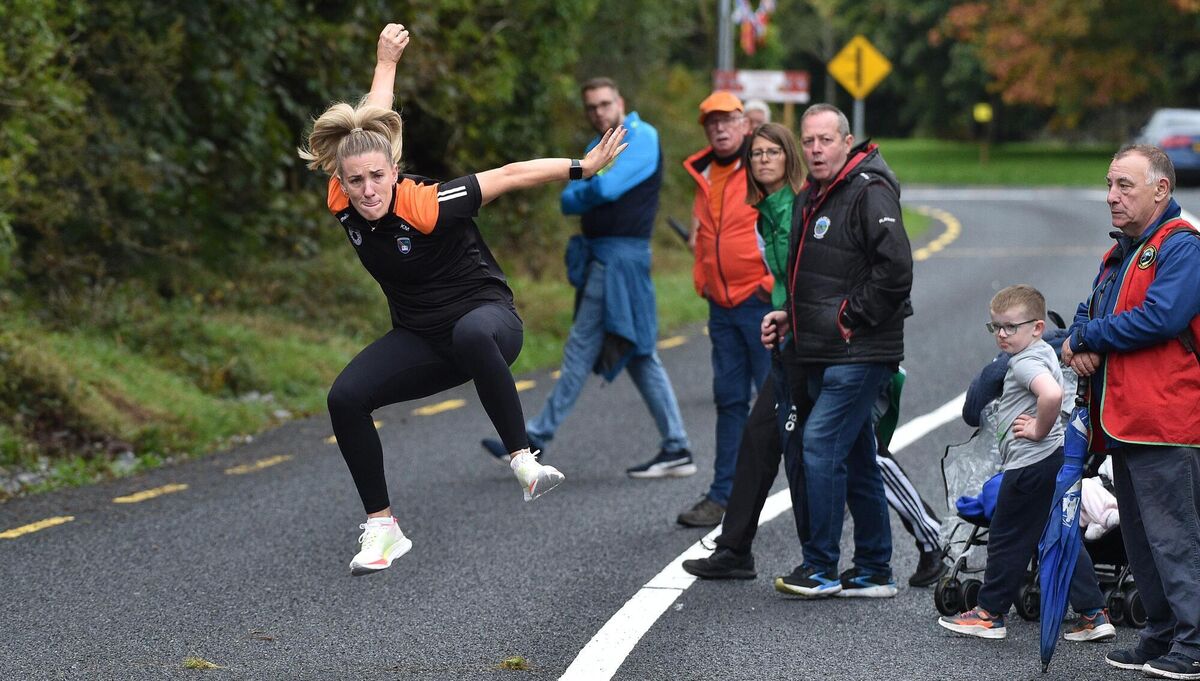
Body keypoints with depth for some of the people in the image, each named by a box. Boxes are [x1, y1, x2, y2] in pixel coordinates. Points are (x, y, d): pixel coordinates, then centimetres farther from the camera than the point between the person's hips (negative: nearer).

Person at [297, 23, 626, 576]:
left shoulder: (427, 205, -26)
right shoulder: (343, 201, -11)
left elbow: (511, 176, -18)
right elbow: (366, 125, 6)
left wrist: (584, 167, -14)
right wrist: (385, 64, 20)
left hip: (486, 316, -6)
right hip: (420, 338, 6)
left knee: (471, 335, -43)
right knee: (345, 398, -14)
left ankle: (522, 460, -34)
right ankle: (382, 528, -2)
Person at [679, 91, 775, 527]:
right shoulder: (705, 177, 15)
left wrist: (775, 282, -15)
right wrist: (702, 280, 14)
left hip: (762, 300, -7)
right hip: (722, 306, 7)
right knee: (729, 399, 10)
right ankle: (724, 495, 14)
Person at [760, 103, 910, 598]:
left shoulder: (870, 193, -13)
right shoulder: (809, 200, 17)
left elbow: (896, 269, -22)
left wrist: (851, 318, -17)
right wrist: (788, 316, 12)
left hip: (860, 354, -9)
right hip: (822, 354, 9)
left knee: (821, 445, -13)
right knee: (856, 460, 12)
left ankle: (820, 568, -7)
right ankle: (874, 572, 19)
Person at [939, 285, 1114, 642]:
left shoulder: (1025, 362, -17)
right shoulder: (1044, 352, 15)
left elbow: (1051, 394, -36)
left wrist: (1039, 430, -22)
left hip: (1031, 463, -10)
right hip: (1055, 461, 10)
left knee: (1007, 537, 3)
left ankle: (989, 613, 13)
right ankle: (1093, 614, 8)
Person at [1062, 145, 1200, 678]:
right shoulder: (1119, 253, 21)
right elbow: (1091, 313, 24)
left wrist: (1087, 338, -10)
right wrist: (1081, 344, -1)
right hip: (1123, 423, 10)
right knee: (1139, 536, 13)